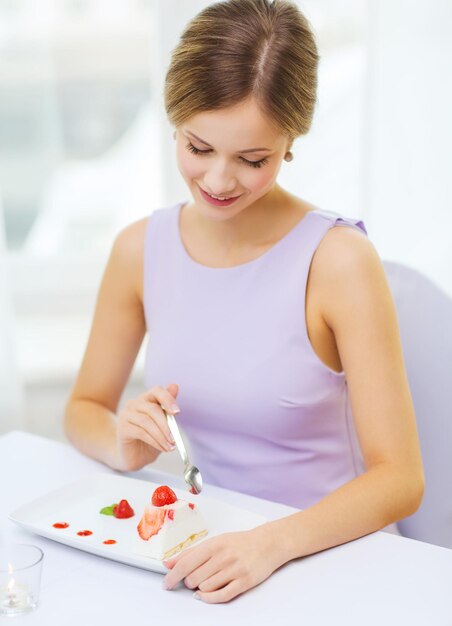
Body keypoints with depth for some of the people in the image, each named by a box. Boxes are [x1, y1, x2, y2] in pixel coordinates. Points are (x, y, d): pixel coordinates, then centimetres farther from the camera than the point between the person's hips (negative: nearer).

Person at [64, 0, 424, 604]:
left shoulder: (339, 260, -16)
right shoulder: (140, 249, -2)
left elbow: (400, 478, -15)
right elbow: (83, 408, 9)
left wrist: (272, 543, -29)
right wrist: (124, 444, -11)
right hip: (204, 544, 3)